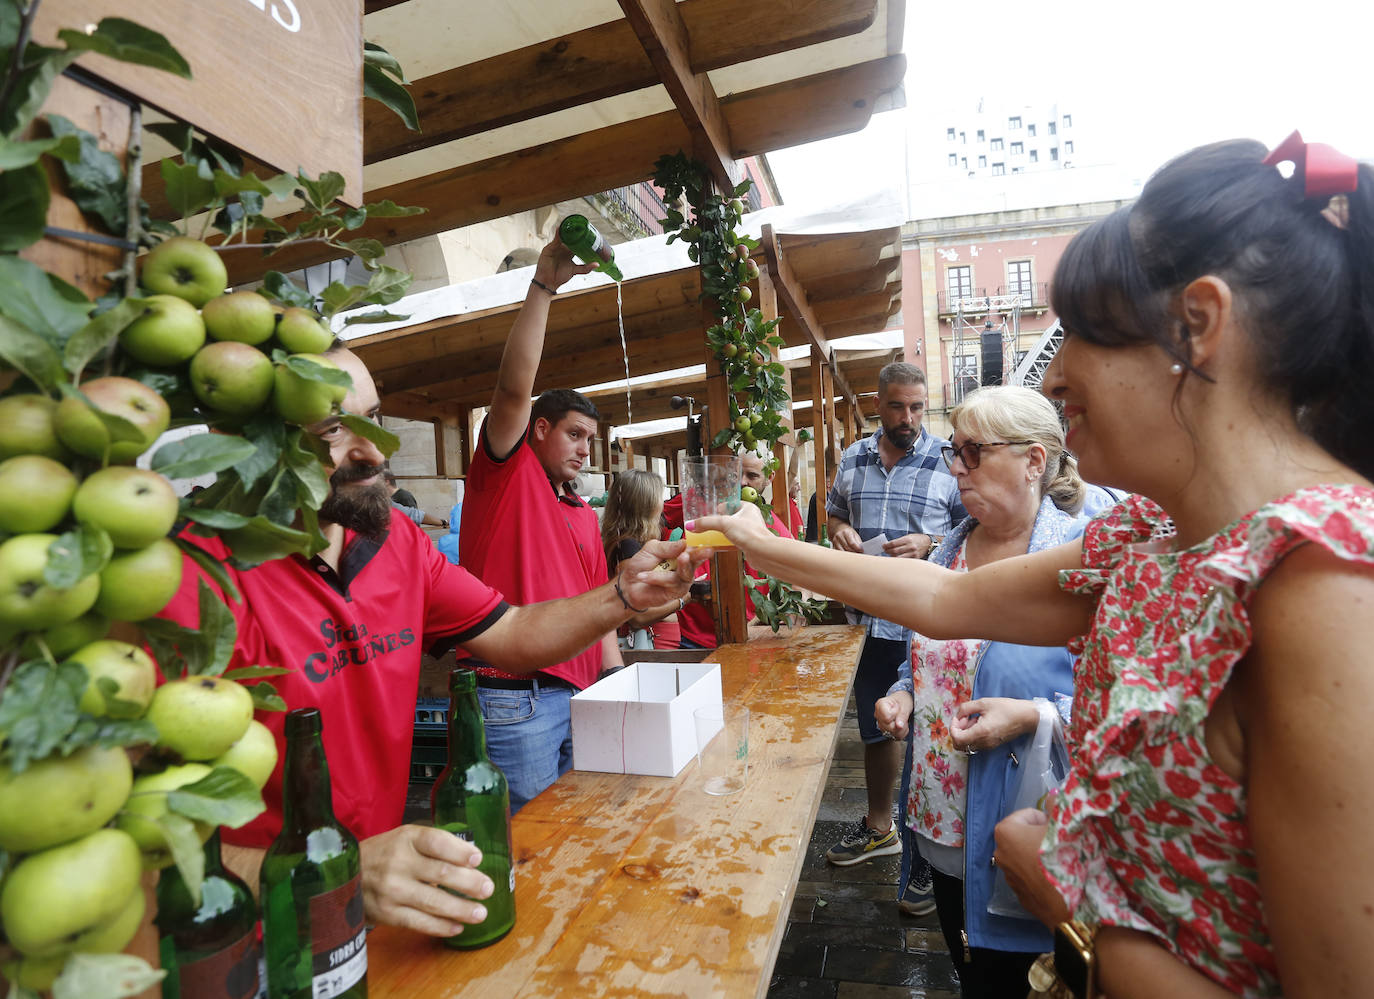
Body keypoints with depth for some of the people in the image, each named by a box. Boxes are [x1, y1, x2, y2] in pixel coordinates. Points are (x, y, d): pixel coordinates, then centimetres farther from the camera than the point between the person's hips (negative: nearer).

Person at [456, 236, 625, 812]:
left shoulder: (585, 516, 19)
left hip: (577, 697, 7)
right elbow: (515, 386, -16)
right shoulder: (507, 472, 0)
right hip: (512, 698, -7)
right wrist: (543, 285, -18)